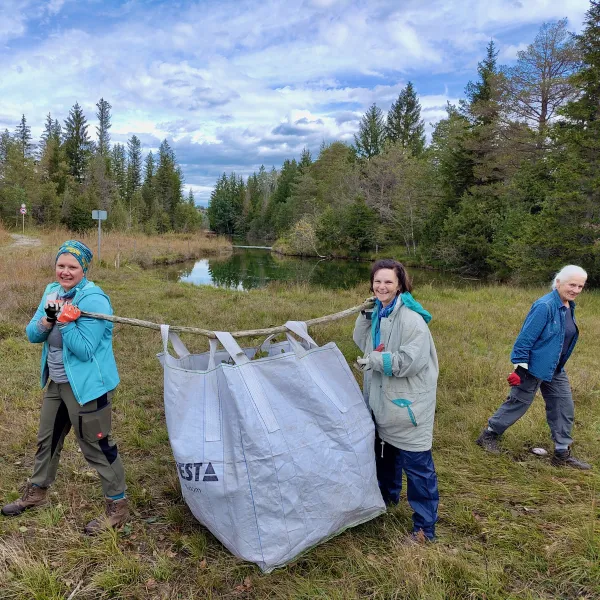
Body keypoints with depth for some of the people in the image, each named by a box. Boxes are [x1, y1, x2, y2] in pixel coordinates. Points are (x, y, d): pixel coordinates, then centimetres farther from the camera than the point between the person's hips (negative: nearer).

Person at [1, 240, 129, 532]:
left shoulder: (93, 300, -21)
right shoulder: (52, 291, 4)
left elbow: (84, 350, -24)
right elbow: (32, 335, 0)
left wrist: (65, 321, -28)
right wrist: (48, 319, -18)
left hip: (86, 385, -8)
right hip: (56, 382, 8)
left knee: (96, 445, 2)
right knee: (47, 439, 25)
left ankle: (118, 507, 18)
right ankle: (36, 492, 47)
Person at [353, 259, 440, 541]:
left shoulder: (410, 317, -23)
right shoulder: (379, 312, 4)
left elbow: (411, 361, -28)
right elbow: (363, 344, 14)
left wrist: (373, 360, -21)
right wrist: (364, 316, -3)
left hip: (408, 402, -9)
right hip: (382, 399, 9)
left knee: (416, 465, -1)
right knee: (384, 453, 25)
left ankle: (425, 527, 13)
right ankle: (388, 497, 48)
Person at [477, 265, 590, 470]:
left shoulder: (569, 307, 4)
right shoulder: (544, 306, -23)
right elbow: (526, 337, -22)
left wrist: (559, 365, 21)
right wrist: (520, 368, -22)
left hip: (556, 370, 8)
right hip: (534, 368, -8)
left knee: (564, 408, 10)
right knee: (518, 403, 5)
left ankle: (562, 453, 23)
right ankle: (489, 435, 24)